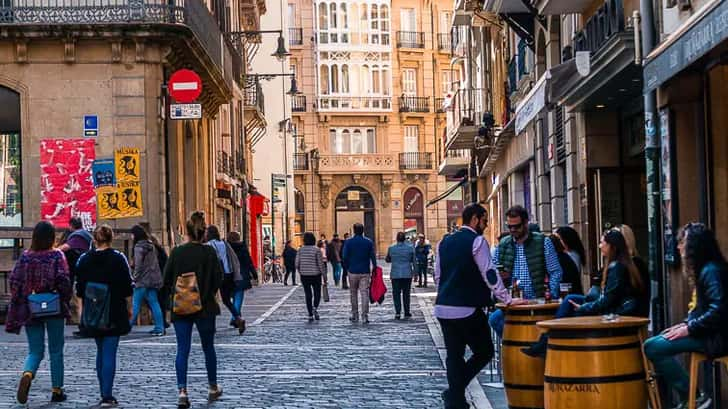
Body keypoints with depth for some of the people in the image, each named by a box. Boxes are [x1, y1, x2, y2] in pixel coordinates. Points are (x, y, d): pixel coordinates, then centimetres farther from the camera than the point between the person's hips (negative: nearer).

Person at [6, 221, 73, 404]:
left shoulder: (25, 257, 2)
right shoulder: (57, 256, -6)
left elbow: (14, 281, 0)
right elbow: (63, 280, -14)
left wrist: (16, 310, 6)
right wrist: (66, 301, 0)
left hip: (29, 310, 2)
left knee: (35, 351, 9)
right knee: (56, 351, 10)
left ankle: (27, 374, -22)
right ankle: (57, 391, 12)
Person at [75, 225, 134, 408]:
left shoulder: (84, 260, 2)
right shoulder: (118, 259, -6)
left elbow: (79, 290, 6)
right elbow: (128, 288, -5)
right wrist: (128, 308, 7)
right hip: (114, 314, -3)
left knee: (101, 351, 17)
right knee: (109, 353, -4)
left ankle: (104, 393, 19)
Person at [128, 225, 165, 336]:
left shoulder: (139, 247, -11)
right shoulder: (151, 246, 13)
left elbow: (138, 265, -15)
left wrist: (134, 278, -7)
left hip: (142, 281, -7)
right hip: (153, 280, 7)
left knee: (136, 304, -4)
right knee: (154, 303, 7)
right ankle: (160, 328, 4)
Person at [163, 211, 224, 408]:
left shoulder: (176, 252, -6)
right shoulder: (209, 252, -8)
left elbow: (167, 280, -3)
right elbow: (218, 279, -8)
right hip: (205, 307, 0)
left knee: (182, 350, 1)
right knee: (208, 348, 15)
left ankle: (182, 391, -12)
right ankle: (212, 388, 28)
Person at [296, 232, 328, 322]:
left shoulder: (300, 250, 0)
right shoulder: (316, 250, -8)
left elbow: (297, 264, 1)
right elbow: (321, 264, -9)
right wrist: (325, 277, -3)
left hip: (304, 276, 2)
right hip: (315, 275, -2)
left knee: (308, 295, 8)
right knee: (317, 293, 11)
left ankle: (310, 315, 6)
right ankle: (315, 308, -15)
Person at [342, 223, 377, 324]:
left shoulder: (349, 242, -3)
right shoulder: (369, 242, 1)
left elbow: (345, 257, -4)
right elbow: (373, 257, 0)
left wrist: (347, 267, 9)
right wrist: (374, 268, 10)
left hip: (353, 272, -1)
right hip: (365, 272, 1)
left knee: (353, 294, 13)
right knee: (365, 294, -1)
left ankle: (355, 315, 17)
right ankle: (365, 316, -8)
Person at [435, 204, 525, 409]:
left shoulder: (445, 242, 14)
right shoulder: (477, 241, -8)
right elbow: (489, 274, -10)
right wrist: (508, 299, -5)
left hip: (443, 308, 7)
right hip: (467, 309, -7)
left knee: (454, 355, 11)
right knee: (484, 352, 6)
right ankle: (454, 392, -4)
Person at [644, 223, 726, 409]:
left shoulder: (712, 271, -17)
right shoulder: (703, 269, 16)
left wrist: (690, 329, -20)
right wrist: (685, 324, 9)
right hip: (707, 332, 11)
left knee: (652, 347, -16)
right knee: (657, 342, 12)